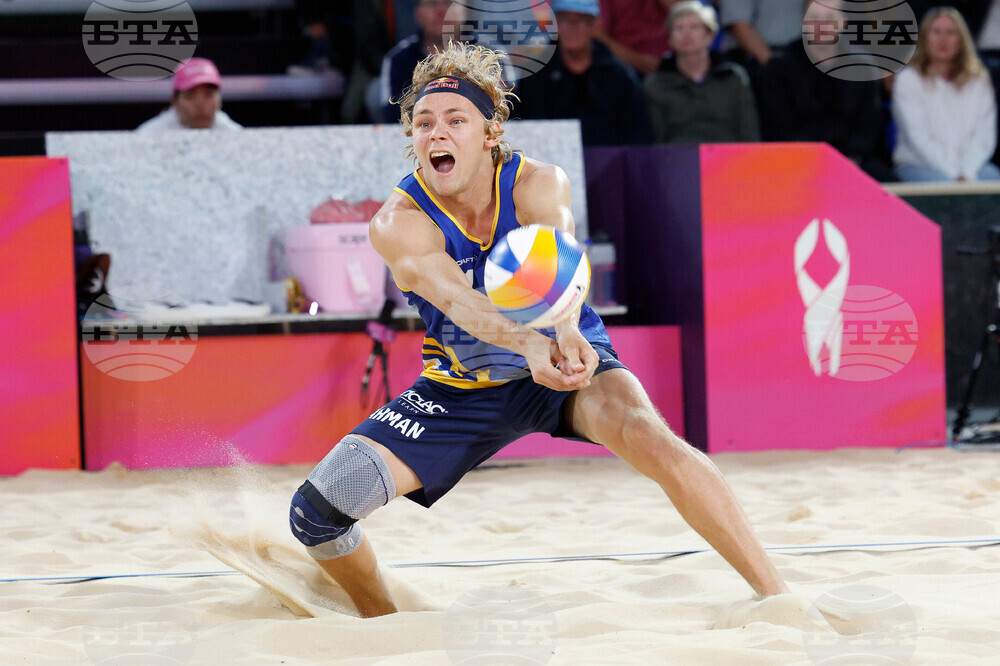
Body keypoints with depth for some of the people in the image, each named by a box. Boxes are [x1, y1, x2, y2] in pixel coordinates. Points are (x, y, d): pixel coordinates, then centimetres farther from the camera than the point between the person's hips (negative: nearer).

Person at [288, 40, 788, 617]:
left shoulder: (539, 184, -20)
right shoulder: (399, 224, -22)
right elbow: (452, 294, -42)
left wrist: (566, 332, -65)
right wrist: (528, 345, -63)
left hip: (567, 362, -1)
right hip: (460, 389, 2)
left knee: (647, 437, -35)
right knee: (318, 510, -12)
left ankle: (776, 593, -25)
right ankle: (384, 623, 20)